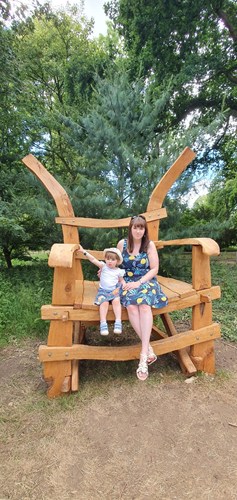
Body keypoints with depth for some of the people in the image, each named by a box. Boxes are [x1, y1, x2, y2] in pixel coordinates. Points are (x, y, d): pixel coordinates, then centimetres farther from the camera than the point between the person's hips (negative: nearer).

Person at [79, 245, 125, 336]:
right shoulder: (103, 266, 4)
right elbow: (93, 260, -5)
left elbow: (121, 281, 17)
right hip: (103, 291, 0)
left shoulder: (119, 271, 6)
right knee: (104, 302, -28)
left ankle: (118, 322, -27)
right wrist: (83, 251, -13)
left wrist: (118, 289, -2)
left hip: (114, 291, 1)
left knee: (116, 301, -29)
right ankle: (103, 324, -25)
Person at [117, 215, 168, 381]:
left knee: (144, 304, -34)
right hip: (128, 282, 1)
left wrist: (139, 282, -14)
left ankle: (144, 354, -34)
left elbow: (154, 269, -3)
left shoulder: (150, 245, -1)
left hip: (146, 281, -1)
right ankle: (149, 348, -26)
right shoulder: (122, 243, 4)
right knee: (131, 306, -33)